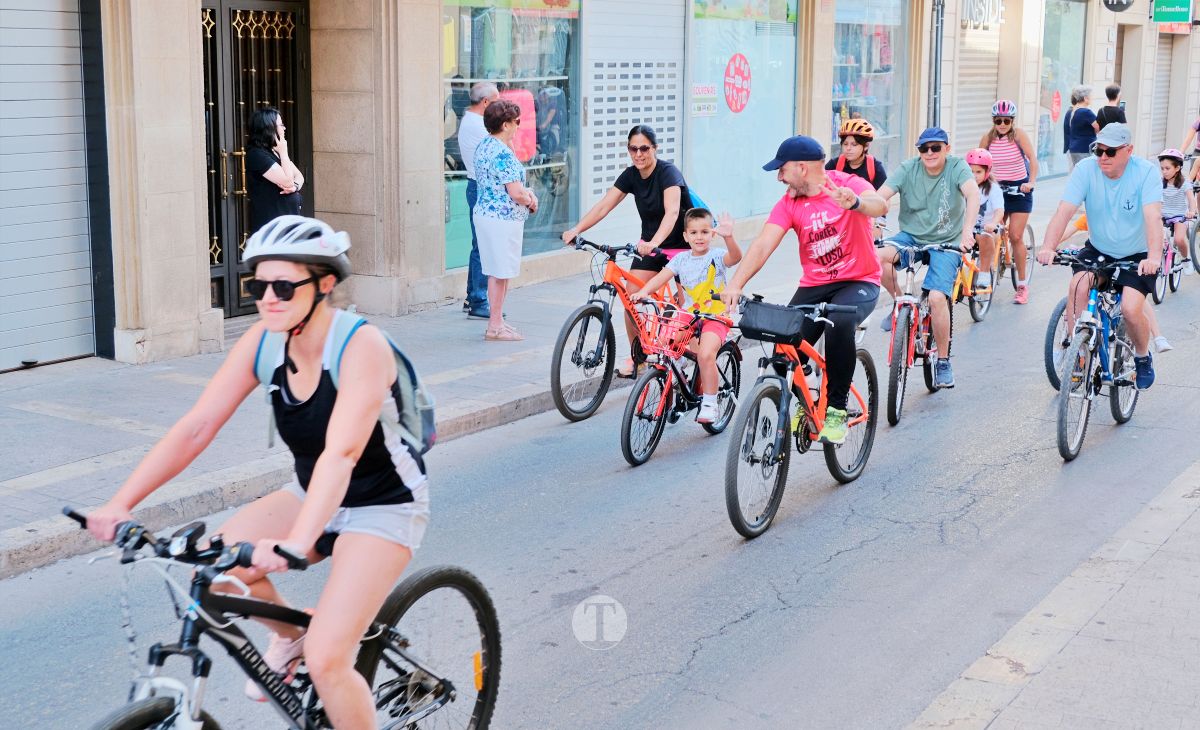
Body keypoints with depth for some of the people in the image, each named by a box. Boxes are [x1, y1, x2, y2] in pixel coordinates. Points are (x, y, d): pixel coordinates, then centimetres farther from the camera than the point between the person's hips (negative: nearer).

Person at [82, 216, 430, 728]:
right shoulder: (263, 341, -10)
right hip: (313, 493, 6)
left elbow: (341, 453, -39)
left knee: (326, 661, -18)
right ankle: (289, 633, 12)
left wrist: (296, 543, -52)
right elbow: (197, 426, -13)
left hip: (383, 506, -6)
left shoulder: (361, 345, -27)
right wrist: (120, 503, -22)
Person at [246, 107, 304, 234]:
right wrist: (283, 152, -11)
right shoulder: (257, 154, -15)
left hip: (289, 220, 9)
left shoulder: (276, 152, 15)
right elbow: (287, 181, -20)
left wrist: (295, 186, -9)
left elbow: (299, 176, 14)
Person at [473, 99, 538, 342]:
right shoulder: (503, 153, -20)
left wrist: (526, 192, 3)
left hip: (484, 212, 10)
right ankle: (495, 327, 4)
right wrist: (531, 201, -1)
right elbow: (516, 194, -23)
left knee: (498, 272, 16)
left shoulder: (483, 146, 10)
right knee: (500, 273, -2)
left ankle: (496, 322, 23)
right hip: (503, 219, -10)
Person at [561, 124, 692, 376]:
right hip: (648, 245, 6)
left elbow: (671, 211, -38)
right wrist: (576, 229, -25)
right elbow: (603, 206, -10)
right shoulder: (630, 176, -3)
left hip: (681, 245, -5)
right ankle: (637, 357, 8)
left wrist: (654, 242, -54)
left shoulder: (668, 172, -22)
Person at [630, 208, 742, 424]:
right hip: (689, 314, 5)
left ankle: (709, 404, -9)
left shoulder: (717, 256, -7)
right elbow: (661, 277, -4)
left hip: (715, 317, -4)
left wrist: (728, 237, -49)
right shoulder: (681, 259, 5)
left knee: (705, 354, -26)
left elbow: (735, 257, -28)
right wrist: (643, 292, -23)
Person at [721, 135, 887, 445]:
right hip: (814, 286, 4)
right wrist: (735, 285, -28)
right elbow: (763, 245, -13)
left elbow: (880, 206, -30)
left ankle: (837, 408, -19)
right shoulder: (789, 204, 0)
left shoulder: (847, 184, -10)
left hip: (858, 282, -4)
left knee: (839, 323, -36)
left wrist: (855, 202, -55)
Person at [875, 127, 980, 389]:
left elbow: (972, 194, -27)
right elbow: (880, 196, -17)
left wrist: (967, 230, -45)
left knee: (937, 298, -21)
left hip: (946, 244, -2)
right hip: (911, 237, 2)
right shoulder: (908, 168, -5)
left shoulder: (957, 166, -9)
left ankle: (943, 362, -1)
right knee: (879, 256, -30)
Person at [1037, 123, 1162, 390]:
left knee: (1131, 309, -20)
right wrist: (1048, 247, -40)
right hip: (1098, 250, 2)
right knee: (1078, 287, -27)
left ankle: (1143, 357, 12)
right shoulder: (1086, 170, -14)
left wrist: (1154, 256, -47)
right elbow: (1064, 211, -24)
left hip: (1137, 256, -2)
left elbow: (1153, 217, -32)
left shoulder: (1145, 172, -19)